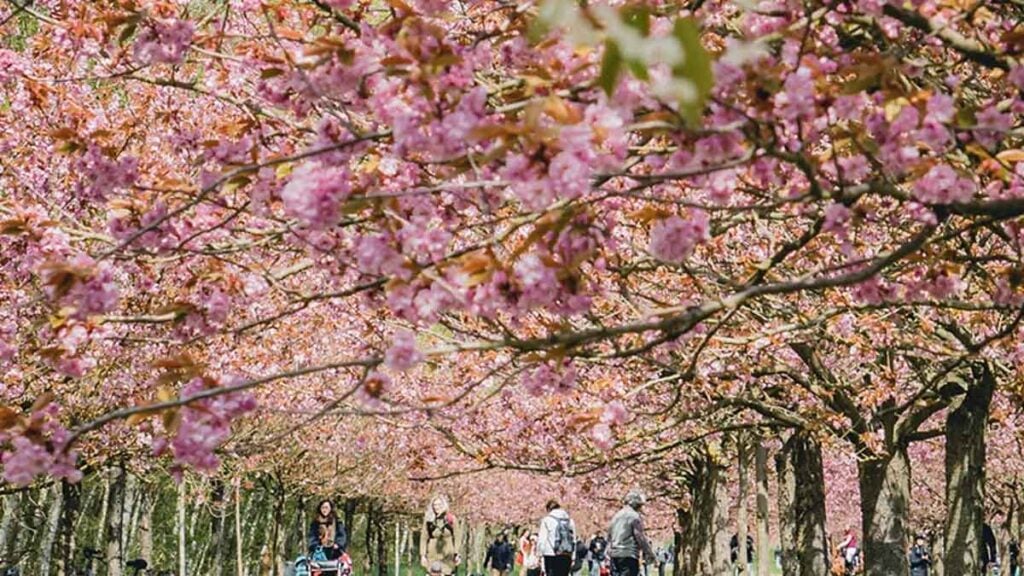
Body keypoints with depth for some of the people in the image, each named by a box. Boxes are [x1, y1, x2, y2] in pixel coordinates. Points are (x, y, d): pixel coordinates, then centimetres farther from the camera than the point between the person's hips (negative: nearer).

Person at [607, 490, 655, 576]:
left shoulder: (616, 515, 17)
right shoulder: (634, 516, -8)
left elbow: (609, 535, 21)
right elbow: (640, 537, -11)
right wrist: (649, 554, -4)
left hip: (613, 554, 8)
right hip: (628, 555, -8)